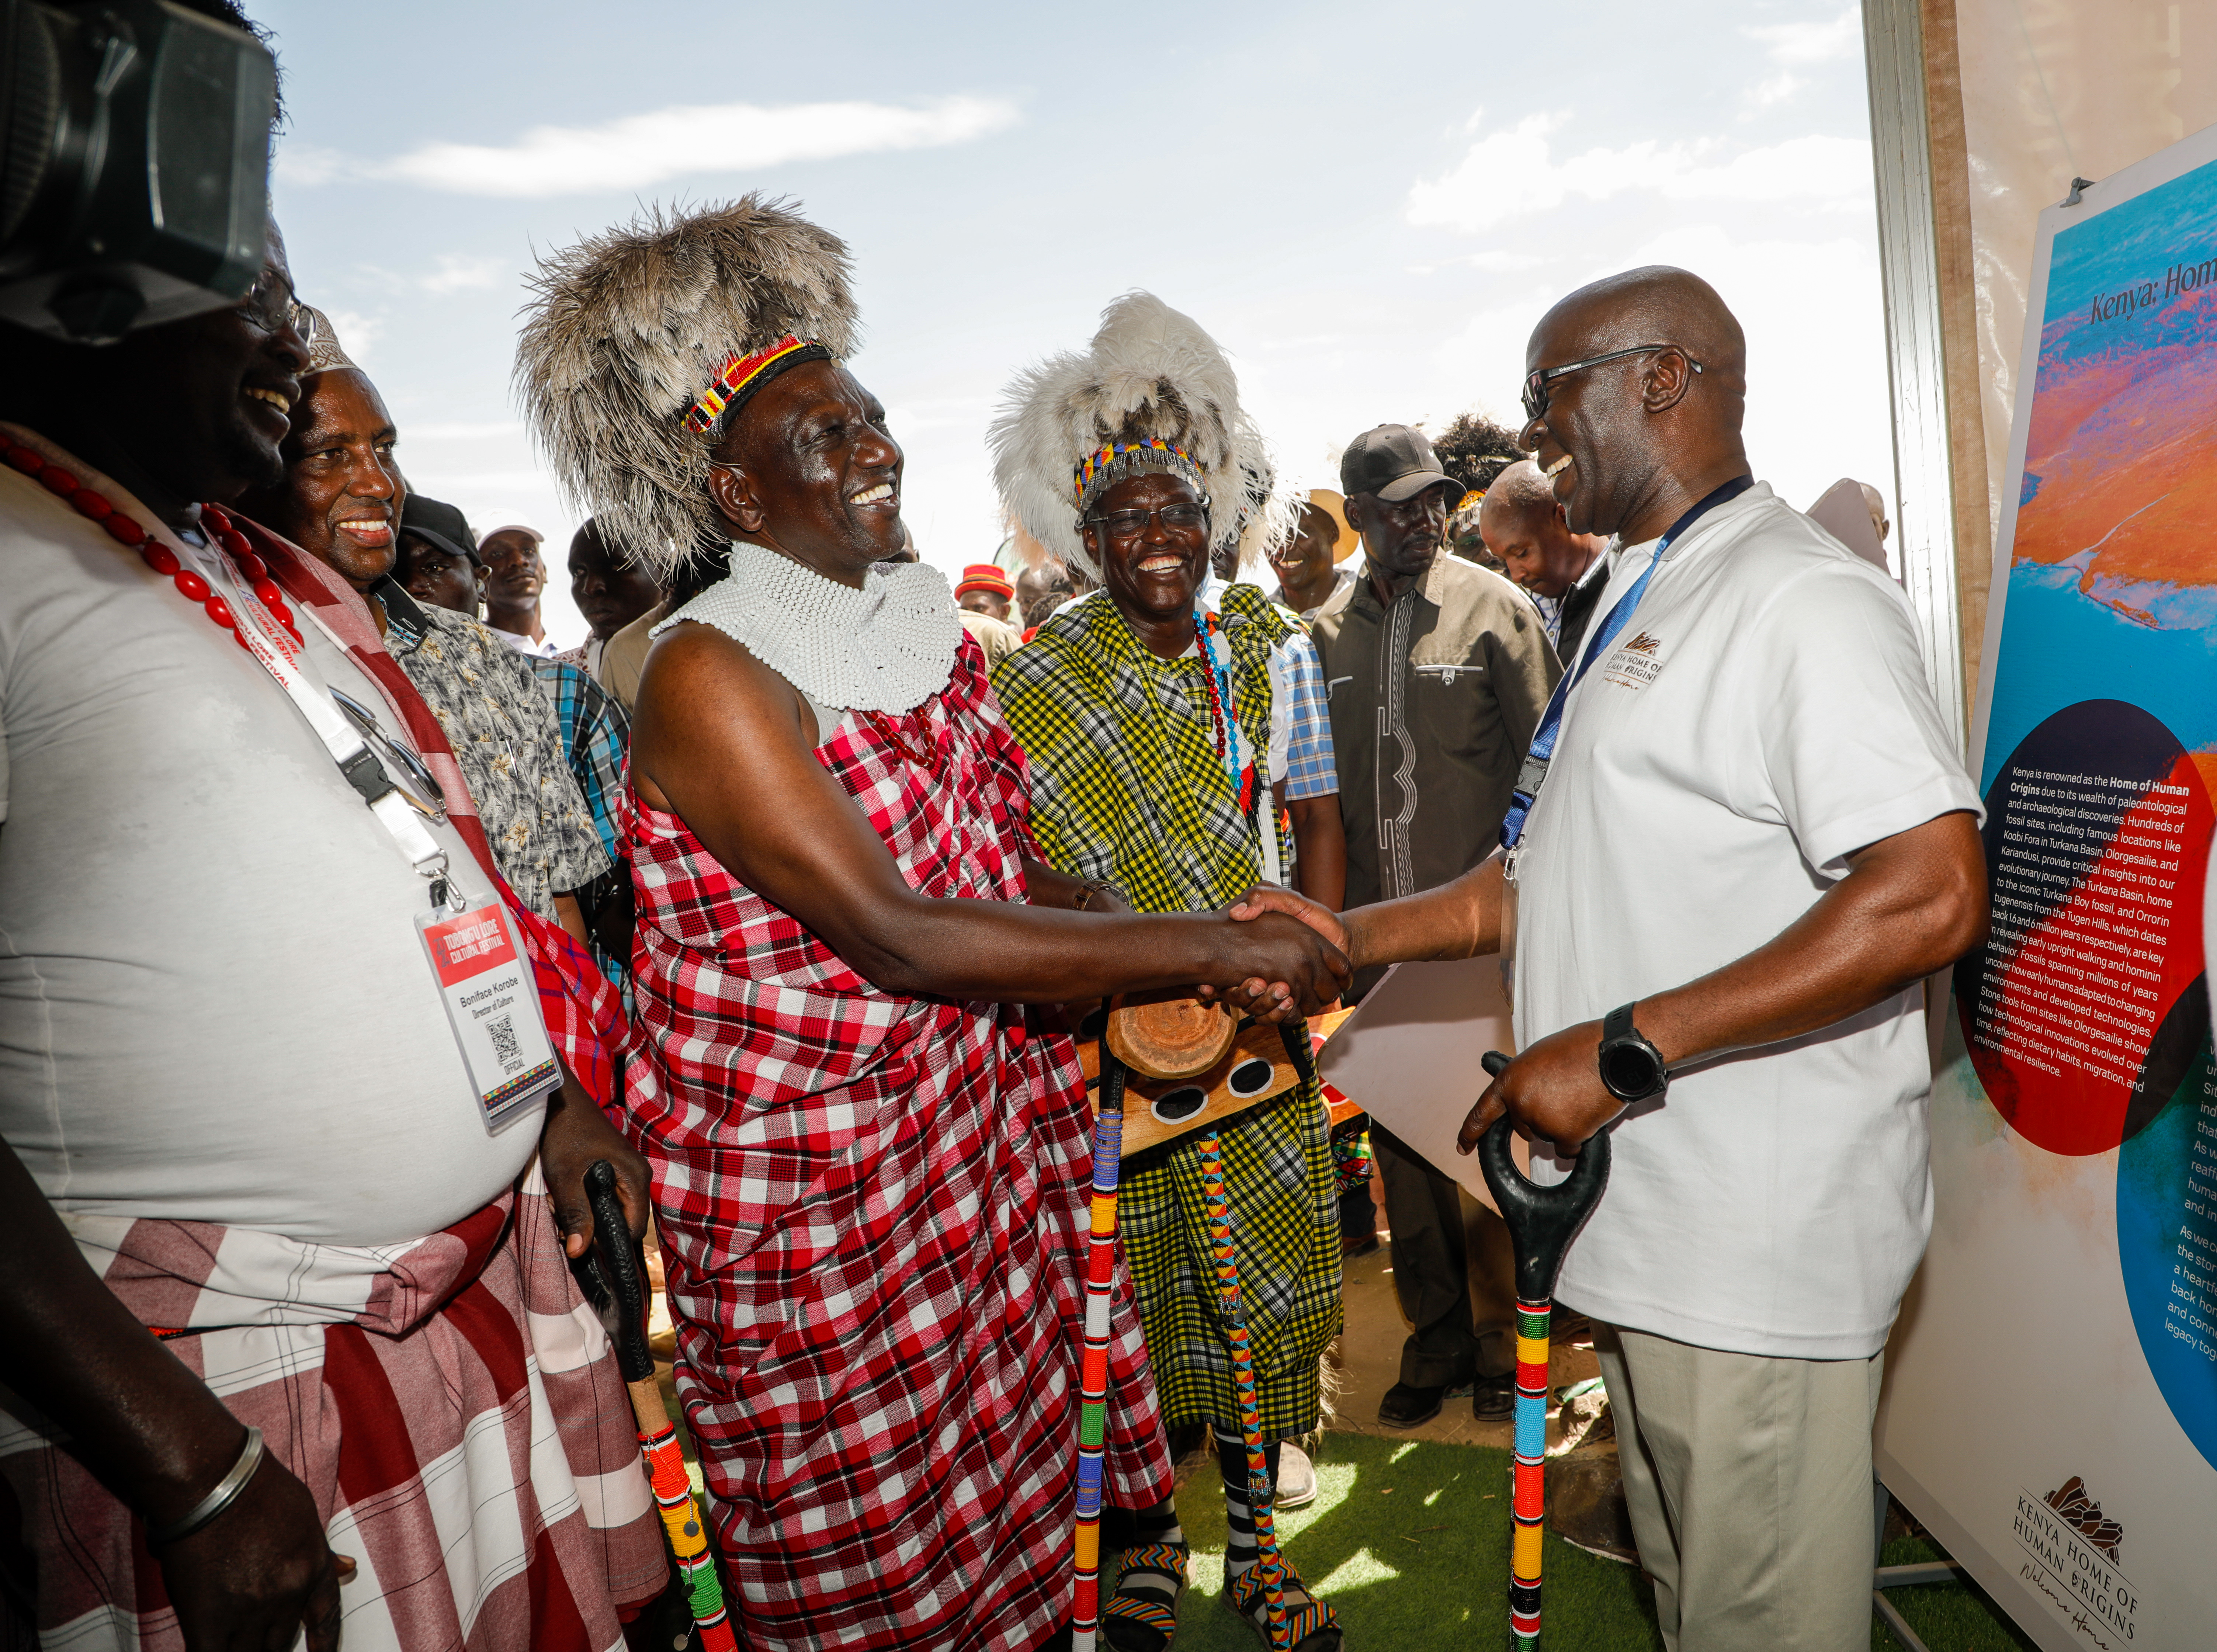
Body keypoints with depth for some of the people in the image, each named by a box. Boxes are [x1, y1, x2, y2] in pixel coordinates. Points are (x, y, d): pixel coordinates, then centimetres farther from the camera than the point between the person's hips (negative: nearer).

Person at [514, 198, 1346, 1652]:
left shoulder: (923, 622, 5)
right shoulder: (711, 677, -20)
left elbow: (1006, 865, 7)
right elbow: (897, 935, -27)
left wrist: (1168, 972, -9)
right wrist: (1207, 949, -24)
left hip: (982, 1142, 7)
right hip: (811, 1188, -6)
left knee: (1010, 1510, 19)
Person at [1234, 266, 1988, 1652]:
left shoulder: (1804, 599, -15)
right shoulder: (1637, 611, 17)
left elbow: (1932, 899, -26)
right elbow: (1556, 876, 20)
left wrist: (1625, 1047, -25)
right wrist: (1346, 937, 10)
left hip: (1758, 1241, -9)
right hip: (1644, 1216, 9)